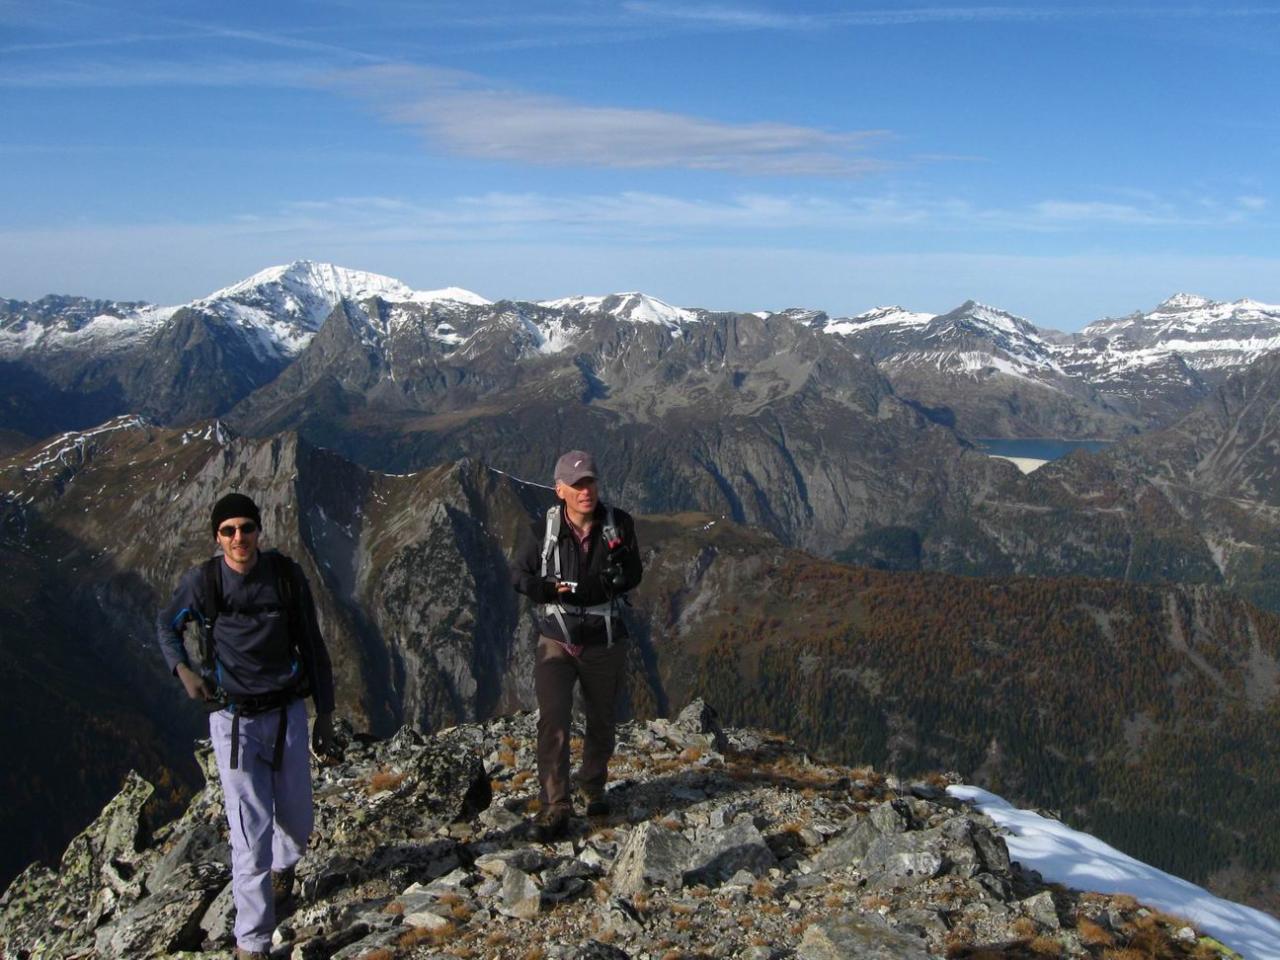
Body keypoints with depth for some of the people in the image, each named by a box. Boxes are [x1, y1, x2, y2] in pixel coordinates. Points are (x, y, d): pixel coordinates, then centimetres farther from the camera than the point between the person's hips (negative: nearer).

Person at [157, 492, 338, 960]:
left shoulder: (286, 575, -9)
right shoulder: (201, 581, -11)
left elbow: (312, 647, 0)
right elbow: (167, 625, 11)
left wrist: (325, 719, 1)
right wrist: (183, 670, -6)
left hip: (286, 713, 2)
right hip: (233, 719, -2)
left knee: (296, 820, 14)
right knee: (251, 833, -7)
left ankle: (283, 864, 51)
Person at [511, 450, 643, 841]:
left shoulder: (619, 524, -9)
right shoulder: (543, 529, -12)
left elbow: (634, 573, 3)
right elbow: (518, 574, -1)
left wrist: (616, 577, -19)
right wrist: (556, 589, -19)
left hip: (605, 644, 2)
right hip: (556, 643, -2)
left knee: (601, 722, 17)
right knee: (553, 722, -13)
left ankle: (593, 786, 41)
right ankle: (555, 808, -3)